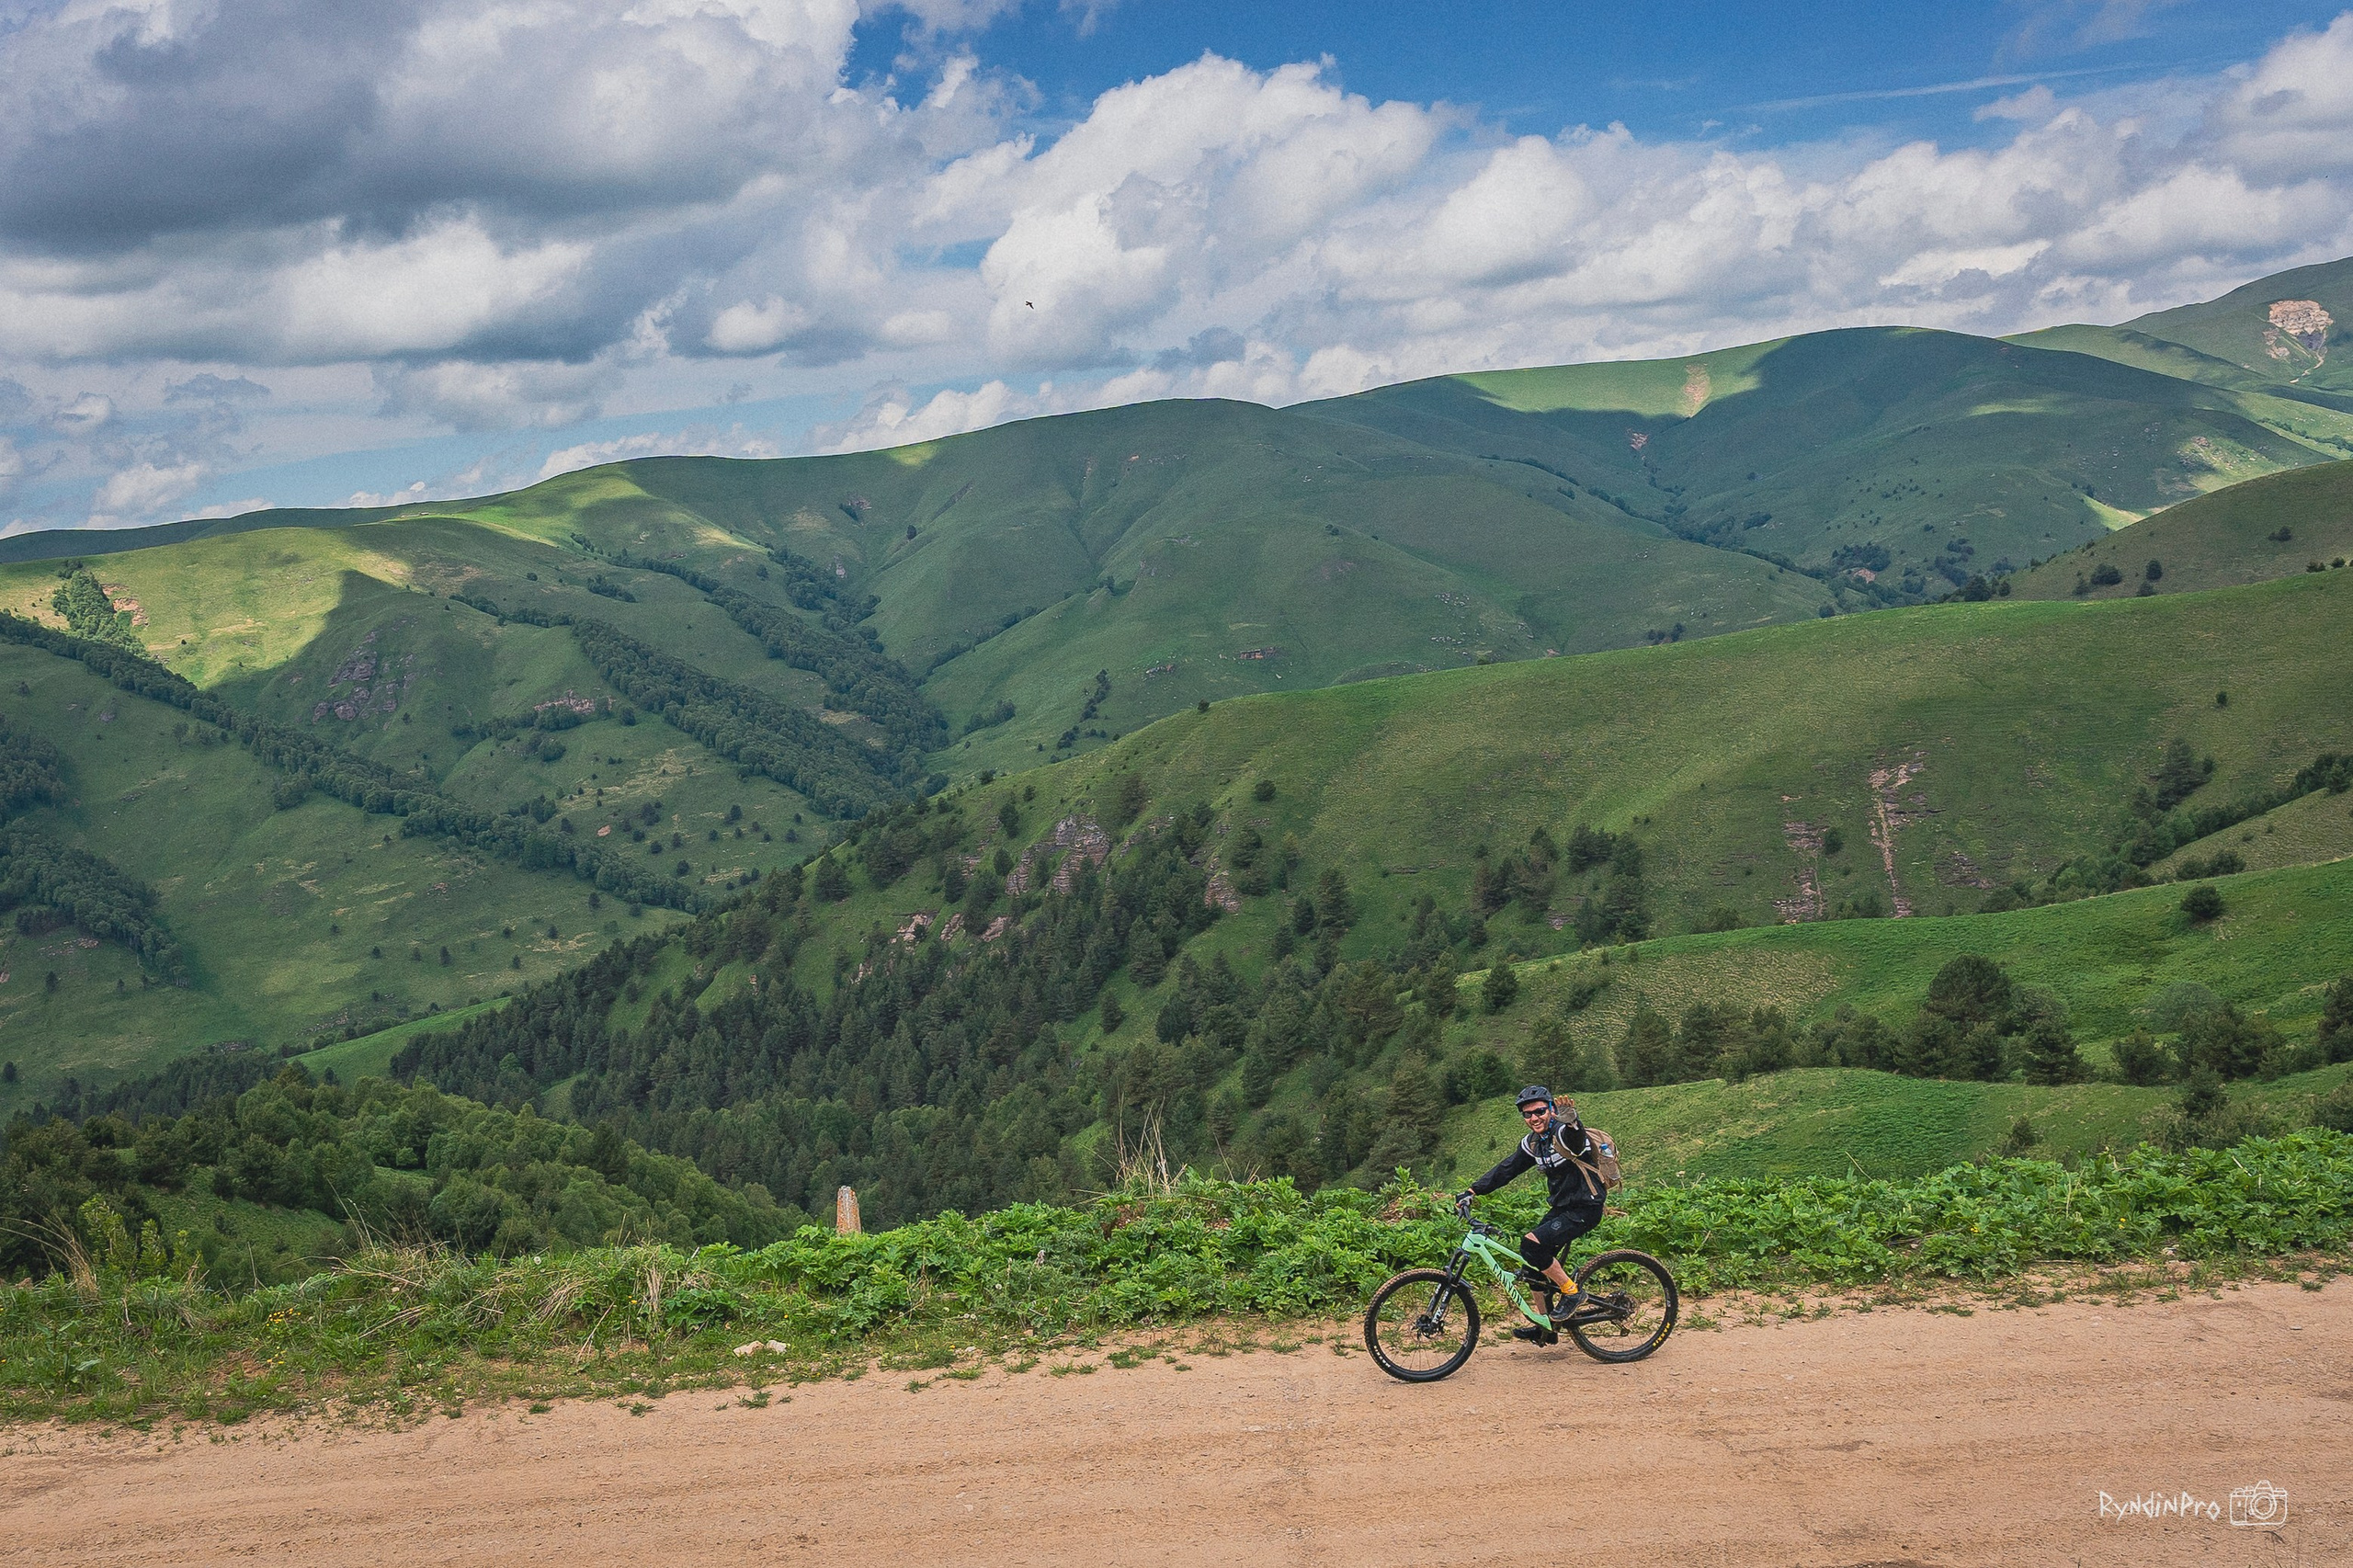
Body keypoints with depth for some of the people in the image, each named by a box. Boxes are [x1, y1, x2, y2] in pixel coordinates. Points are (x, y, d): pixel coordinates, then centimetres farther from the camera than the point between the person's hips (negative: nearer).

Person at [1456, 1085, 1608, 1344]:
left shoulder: (1565, 1134, -18)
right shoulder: (1532, 1143, 6)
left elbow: (1574, 1132, -43)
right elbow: (1506, 1170, 9)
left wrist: (1571, 1119, -66)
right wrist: (1472, 1192, 1)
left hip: (1584, 1209, -9)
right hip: (1560, 1207, 9)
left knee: (1531, 1244, -23)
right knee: (1534, 1264, 7)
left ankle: (1570, 1291, -6)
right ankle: (1546, 1327, 20)